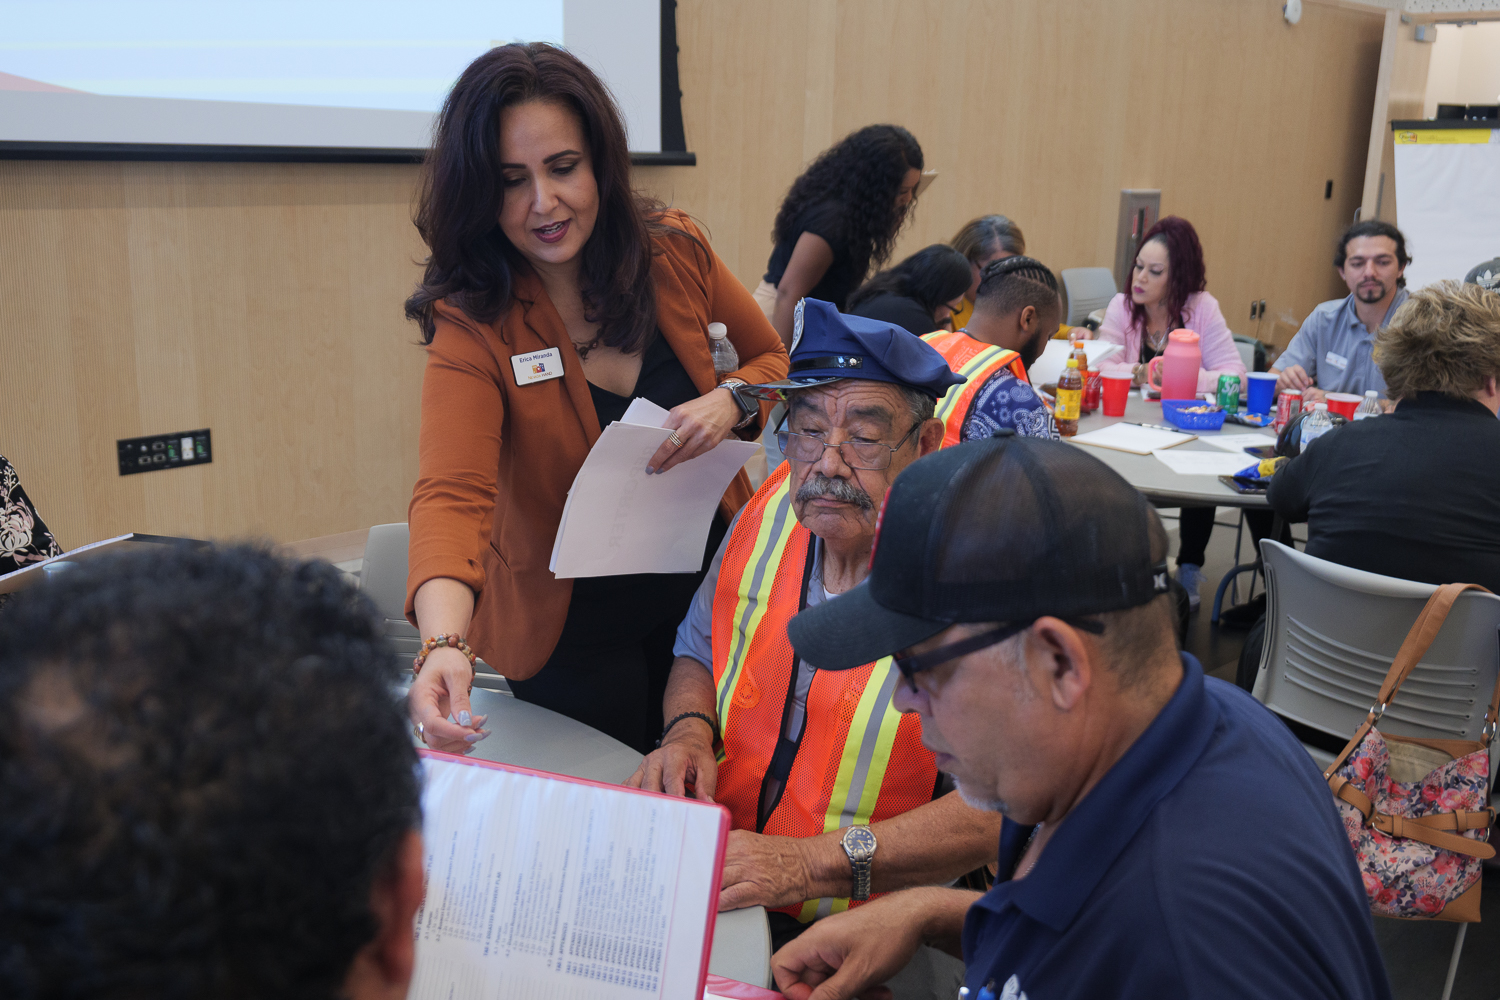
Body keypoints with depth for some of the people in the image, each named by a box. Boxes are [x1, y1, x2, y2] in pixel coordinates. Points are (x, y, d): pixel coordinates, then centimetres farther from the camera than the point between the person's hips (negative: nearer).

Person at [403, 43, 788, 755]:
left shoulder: (674, 253, -10)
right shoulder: (473, 324, -19)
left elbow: (777, 361, 5)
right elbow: (452, 493, -33)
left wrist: (732, 402, -18)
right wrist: (445, 645, -52)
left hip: (709, 592, 3)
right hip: (573, 636, -3)